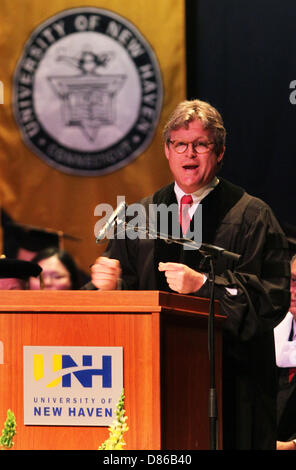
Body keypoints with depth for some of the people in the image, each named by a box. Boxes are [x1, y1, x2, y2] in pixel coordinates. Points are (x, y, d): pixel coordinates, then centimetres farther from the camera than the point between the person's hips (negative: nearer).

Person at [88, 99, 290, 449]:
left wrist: (203, 284, -21)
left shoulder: (252, 217, 1)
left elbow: (273, 298, -10)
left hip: (227, 379, -3)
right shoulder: (142, 215, 14)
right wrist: (108, 283, -12)